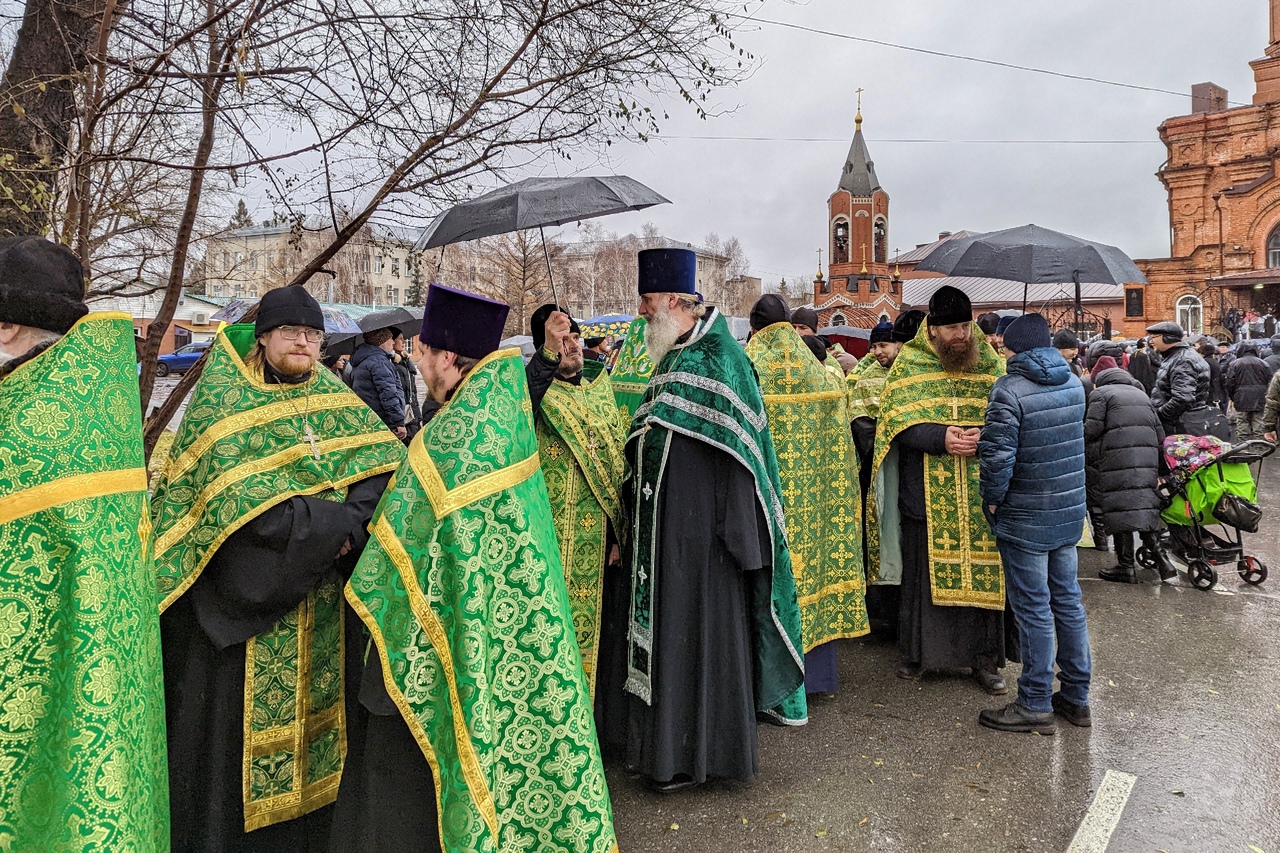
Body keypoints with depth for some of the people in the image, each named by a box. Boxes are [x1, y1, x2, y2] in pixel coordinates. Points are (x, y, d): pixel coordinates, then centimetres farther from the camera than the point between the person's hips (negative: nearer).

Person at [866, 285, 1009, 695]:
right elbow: (898, 422, -6)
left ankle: (984, 659, 20)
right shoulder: (909, 365, 2)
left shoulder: (991, 364, 8)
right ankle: (918, 653, 23)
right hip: (927, 493, -1)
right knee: (923, 573, 7)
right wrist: (941, 438, -20)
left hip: (980, 492, 2)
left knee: (983, 575, 6)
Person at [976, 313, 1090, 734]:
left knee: (1033, 610, 1)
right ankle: (1076, 696, 27)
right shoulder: (1074, 383, 7)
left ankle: (1035, 704, 12)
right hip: (1070, 511, 7)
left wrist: (992, 499, -11)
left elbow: (997, 454, -24)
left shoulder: (1011, 388, -18)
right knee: (1068, 602, 16)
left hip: (1025, 519, -7)